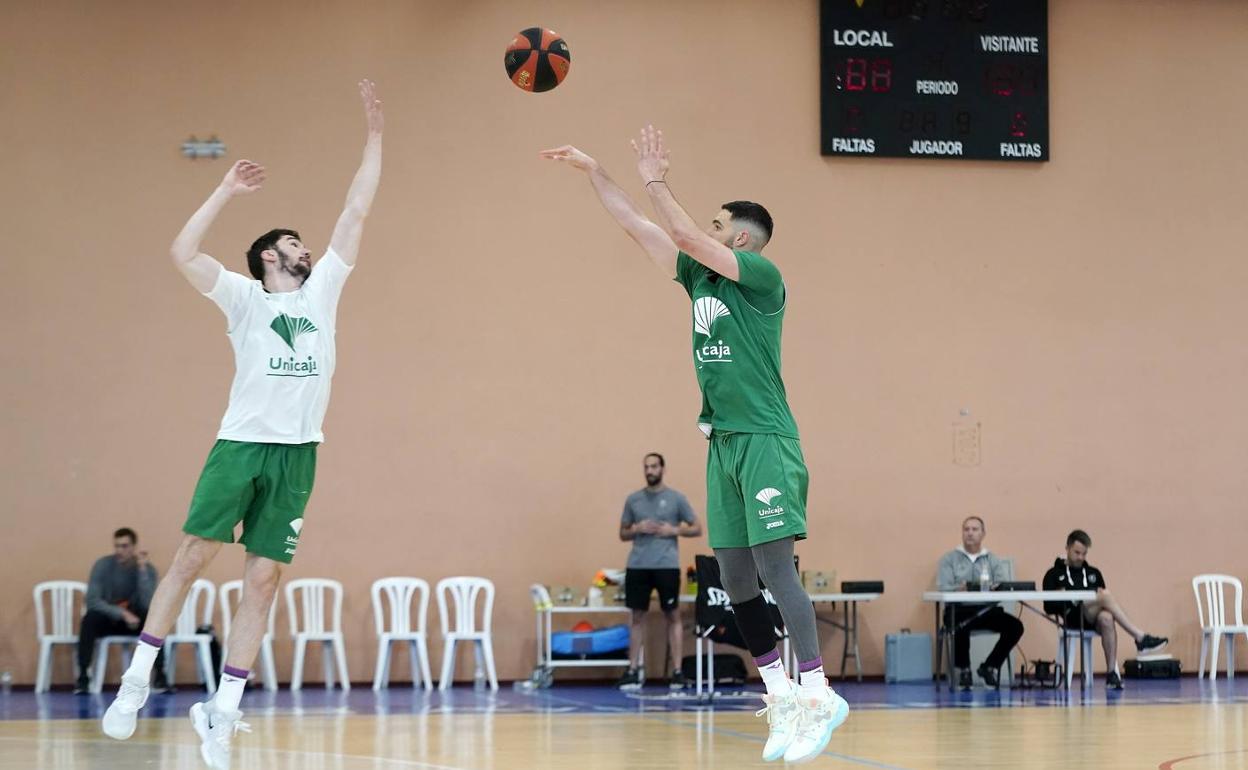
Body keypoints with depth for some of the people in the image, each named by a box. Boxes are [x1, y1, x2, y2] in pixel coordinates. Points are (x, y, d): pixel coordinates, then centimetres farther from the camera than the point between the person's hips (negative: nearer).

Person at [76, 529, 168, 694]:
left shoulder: (147, 569, -10)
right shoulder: (102, 565, -13)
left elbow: (149, 605, -25)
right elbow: (92, 601, -21)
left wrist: (142, 570, -28)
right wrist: (122, 613, -31)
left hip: (134, 622, 1)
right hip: (107, 620, -1)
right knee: (90, 618, -34)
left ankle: (160, 676, -24)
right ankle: (83, 677, -31)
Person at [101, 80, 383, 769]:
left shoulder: (322, 292, 16)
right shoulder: (246, 299, 6)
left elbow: (355, 211, 15)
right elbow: (183, 254, -10)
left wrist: (375, 134, 12)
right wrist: (226, 191, -7)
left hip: (297, 453, 3)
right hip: (242, 442, -3)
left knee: (262, 581, 0)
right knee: (192, 557, -6)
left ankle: (221, 712, 2)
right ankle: (137, 680, 4)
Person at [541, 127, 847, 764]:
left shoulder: (763, 277, -7)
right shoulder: (700, 277, 14)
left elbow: (686, 234, -17)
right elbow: (637, 227, 17)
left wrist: (655, 183, -8)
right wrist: (591, 170, 16)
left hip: (765, 441, -8)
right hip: (722, 442, 8)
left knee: (774, 566, -14)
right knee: (735, 578, 5)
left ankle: (816, 694, -14)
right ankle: (781, 695, 11)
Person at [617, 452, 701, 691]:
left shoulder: (676, 498, 2)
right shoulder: (633, 499, 10)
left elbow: (696, 528, 5)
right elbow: (623, 534, 15)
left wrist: (674, 530, -11)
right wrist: (637, 529, -5)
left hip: (667, 566, -3)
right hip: (638, 566, 3)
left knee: (673, 616, 1)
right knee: (638, 616, 6)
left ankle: (677, 671, 2)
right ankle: (633, 669, 10)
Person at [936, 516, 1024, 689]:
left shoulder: (994, 561, 16)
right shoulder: (949, 559, 11)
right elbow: (943, 588, -5)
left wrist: (991, 588, -26)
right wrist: (961, 589, -28)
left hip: (987, 610, 3)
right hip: (959, 610, -3)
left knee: (1015, 626, -23)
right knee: (962, 627, -38)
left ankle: (989, 666, -2)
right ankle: (963, 669, -10)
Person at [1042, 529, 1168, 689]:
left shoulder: (1093, 573, 26)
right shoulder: (1054, 574, 15)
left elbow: (1104, 597, 18)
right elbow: (1049, 607, 6)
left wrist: (1102, 595, -4)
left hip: (1094, 618, 3)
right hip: (1072, 617, -3)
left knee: (1106, 618, -37)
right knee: (1105, 596, -30)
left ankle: (1112, 673, -40)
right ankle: (1141, 639, -37)